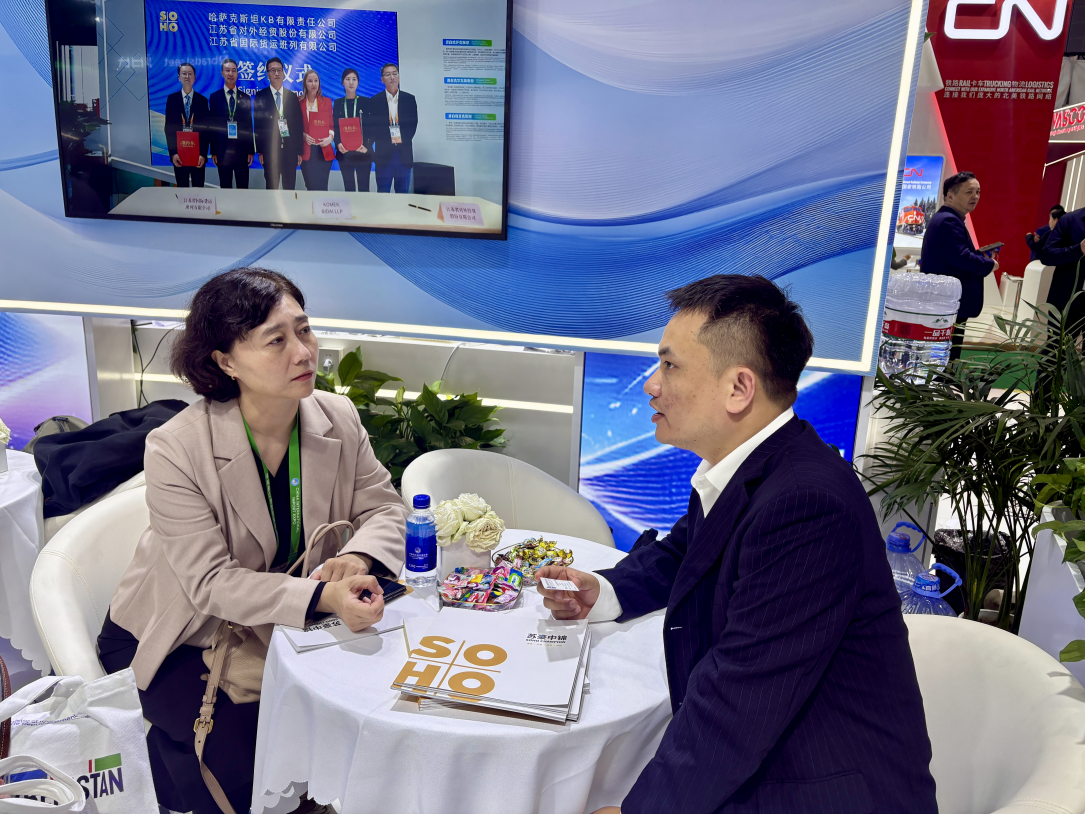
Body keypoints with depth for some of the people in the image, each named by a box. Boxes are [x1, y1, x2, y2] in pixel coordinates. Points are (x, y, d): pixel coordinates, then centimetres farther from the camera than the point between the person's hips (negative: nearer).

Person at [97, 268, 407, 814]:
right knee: (242, 747, -22)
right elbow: (211, 583, -26)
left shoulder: (338, 419, -13)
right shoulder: (175, 450, -26)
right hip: (182, 635, -3)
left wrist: (358, 557, -29)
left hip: (280, 623, 4)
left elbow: (383, 507, -5)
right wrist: (322, 596, -40)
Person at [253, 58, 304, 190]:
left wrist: (299, 151, 4)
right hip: (270, 150, -2)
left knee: (290, 188, 3)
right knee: (271, 188, 1)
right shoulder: (261, 97, 5)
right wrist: (260, 151, -5)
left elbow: (299, 125, 9)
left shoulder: (292, 96, 11)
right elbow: (258, 125, 1)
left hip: (290, 150, 2)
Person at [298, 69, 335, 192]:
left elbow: (331, 124, 12)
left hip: (324, 151, 1)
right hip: (307, 151, -1)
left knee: (322, 186, -2)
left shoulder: (327, 101, 10)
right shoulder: (298, 102, 5)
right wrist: (303, 135, -11)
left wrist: (330, 137, -8)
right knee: (311, 186, -2)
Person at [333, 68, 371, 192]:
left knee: (363, 187, -3)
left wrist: (366, 145, -16)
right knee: (348, 187, 3)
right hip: (344, 152, 2)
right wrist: (338, 143, -13)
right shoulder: (338, 103, 10)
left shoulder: (365, 102, 5)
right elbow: (335, 126, 6)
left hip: (362, 152, -2)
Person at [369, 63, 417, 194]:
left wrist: (402, 139, -8)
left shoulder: (409, 99, 8)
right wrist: (387, 140, -10)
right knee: (383, 193, 0)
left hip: (404, 153, 1)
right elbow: (372, 126, 1)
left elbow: (413, 123, 5)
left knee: (403, 192, 5)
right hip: (384, 153, -1)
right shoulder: (374, 101, 5)